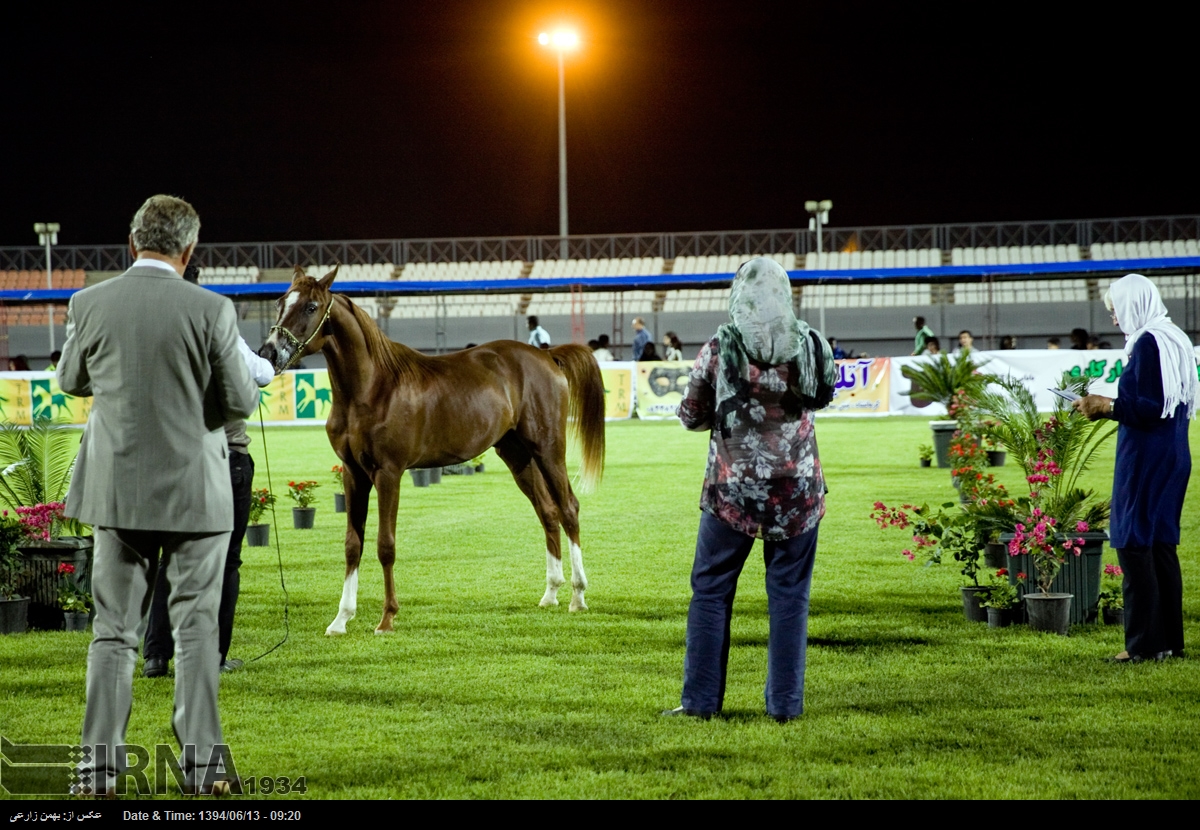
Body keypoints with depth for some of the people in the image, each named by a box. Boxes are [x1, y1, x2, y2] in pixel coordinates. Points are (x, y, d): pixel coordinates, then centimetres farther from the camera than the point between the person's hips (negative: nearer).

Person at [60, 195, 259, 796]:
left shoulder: (89, 304, -5)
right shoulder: (211, 310, -12)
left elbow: (71, 382, 11)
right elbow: (239, 401, -6)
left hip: (118, 492, 2)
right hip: (196, 493, -2)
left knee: (113, 631, 9)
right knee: (196, 628, 6)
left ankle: (99, 764, 7)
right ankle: (201, 761, 4)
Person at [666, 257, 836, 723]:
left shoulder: (719, 351, -10)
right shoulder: (810, 346, -5)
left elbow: (691, 417, -1)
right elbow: (824, 395, 14)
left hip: (732, 489, -1)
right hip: (797, 490, 1)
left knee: (710, 591, 9)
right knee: (789, 595, 8)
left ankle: (700, 701, 10)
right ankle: (784, 703, 8)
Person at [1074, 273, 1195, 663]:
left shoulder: (1148, 344, -17)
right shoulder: (1175, 340, 13)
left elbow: (1148, 408, -21)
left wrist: (1107, 406, -11)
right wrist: (1112, 405, 17)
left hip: (1146, 461, -10)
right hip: (1172, 458, 10)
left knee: (1135, 546, -5)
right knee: (1162, 546, 14)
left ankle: (1144, 642, -5)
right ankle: (1170, 639, 17)